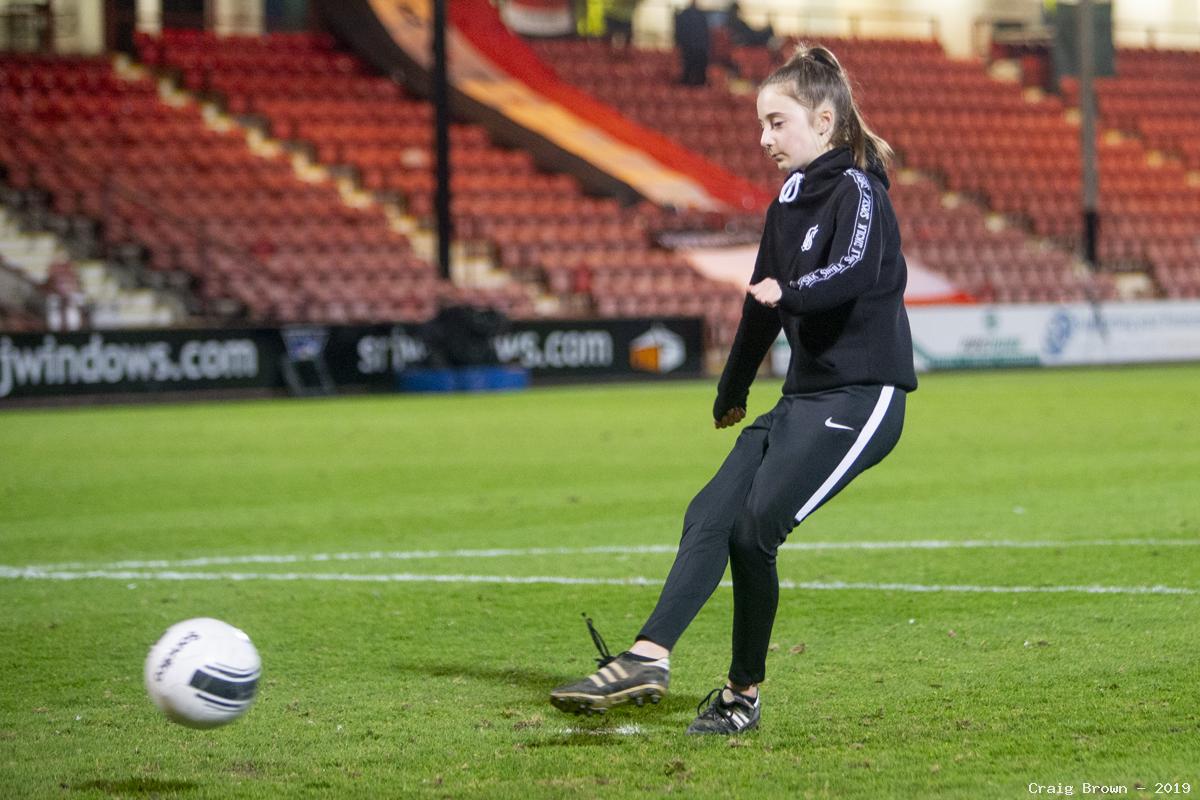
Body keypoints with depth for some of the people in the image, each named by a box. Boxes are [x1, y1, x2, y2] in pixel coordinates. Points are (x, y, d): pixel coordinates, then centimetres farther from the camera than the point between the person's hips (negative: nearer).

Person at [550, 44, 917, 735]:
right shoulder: (789, 204, 15)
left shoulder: (857, 192, -11)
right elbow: (763, 303, 27)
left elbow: (855, 270, -32)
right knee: (710, 515, -6)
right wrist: (732, 393, 36)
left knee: (754, 529, -17)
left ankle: (745, 693, -3)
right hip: (805, 395, 9)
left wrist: (790, 292, -49)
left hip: (862, 394, -9)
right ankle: (649, 659, -13)